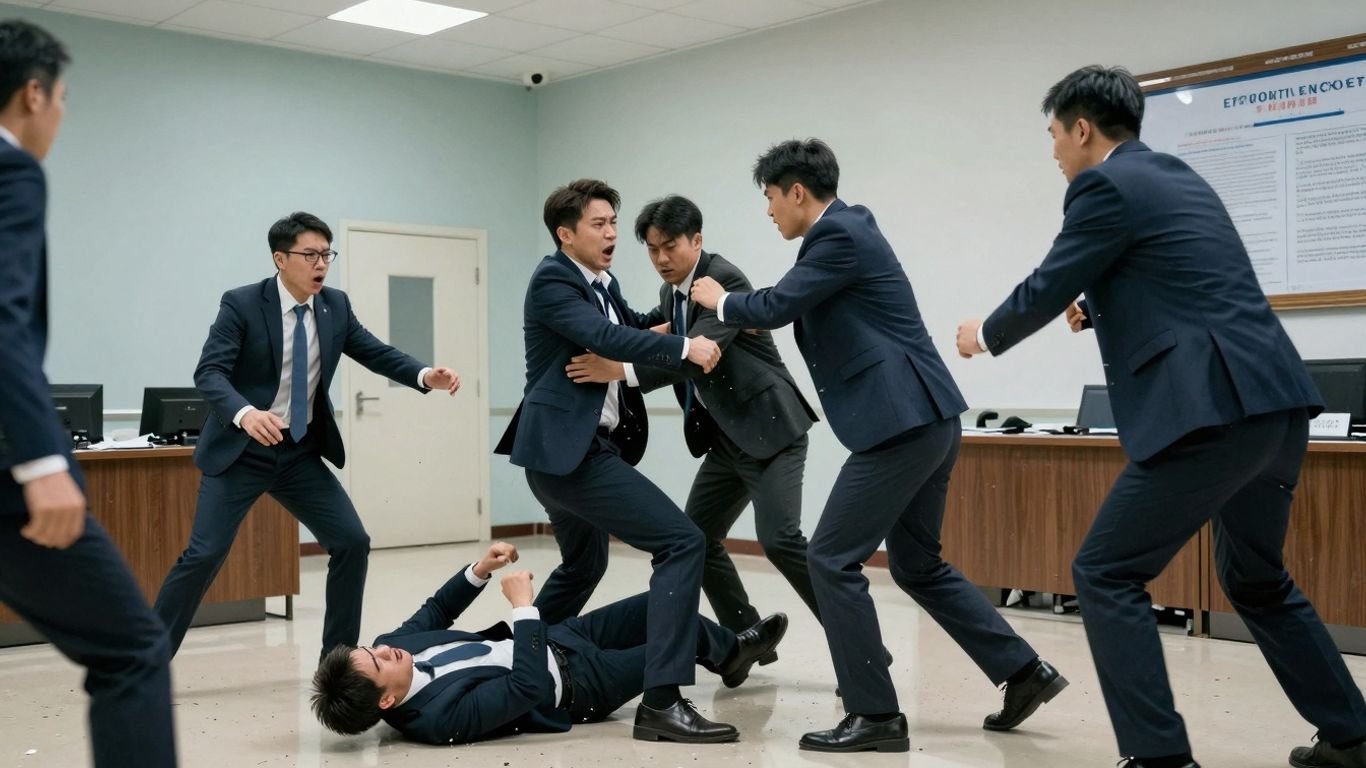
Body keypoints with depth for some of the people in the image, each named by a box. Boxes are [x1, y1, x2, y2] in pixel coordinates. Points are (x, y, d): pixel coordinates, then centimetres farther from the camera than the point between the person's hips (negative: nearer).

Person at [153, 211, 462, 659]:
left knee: (353, 542, -2)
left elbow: (377, 353, 2)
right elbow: (208, 373, -22)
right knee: (204, 554, -11)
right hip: (242, 451, -5)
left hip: (301, 454, 5)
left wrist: (425, 376, -18)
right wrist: (245, 413, -42)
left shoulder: (335, 306, 2)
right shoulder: (241, 304, -13)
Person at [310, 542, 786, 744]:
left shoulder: (392, 644, -16)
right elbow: (530, 686, -39)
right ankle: (728, 654, 45)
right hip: (576, 681, -7)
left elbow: (435, 612, 4)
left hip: (556, 638, 7)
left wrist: (479, 571, -10)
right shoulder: (443, 714, -38)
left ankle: (732, 650, 45)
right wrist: (523, 606, -34)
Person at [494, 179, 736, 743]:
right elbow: (605, 338, -26)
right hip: (567, 449, -11)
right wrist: (685, 348, -30)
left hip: (578, 448, 11)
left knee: (583, 567, 29)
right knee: (681, 542, -17)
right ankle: (661, 701, -18)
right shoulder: (552, 280, -11)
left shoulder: (604, 285, 17)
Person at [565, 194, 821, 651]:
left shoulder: (725, 280, -16)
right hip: (727, 439, 10)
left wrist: (621, 371, -37)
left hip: (770, 428, -9)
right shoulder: (671, 292, 11)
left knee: (779, 538, -20)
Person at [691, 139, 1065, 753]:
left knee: (831, 559, -5)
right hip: (924, 419, 11)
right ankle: (1024, 672, 22)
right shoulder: (847, 228, 18)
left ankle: (876, 715, 1)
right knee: (917, 565, 18)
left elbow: (776, 308, -13)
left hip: (903, 421, -11)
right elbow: (798, 310, 28)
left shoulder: (839, 234, -12)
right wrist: (742, 312, 25)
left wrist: (721, 301, 6)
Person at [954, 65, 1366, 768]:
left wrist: (985, 336, 19)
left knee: (1105, 575, -1)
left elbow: (1046, 290, 1)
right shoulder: (1175, 176, 22)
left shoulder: (1106, 185, -4)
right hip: (1273, 402, 10)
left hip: (1215, 409, -10)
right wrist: (1098, 308, 34)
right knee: (1255, 578, 26)